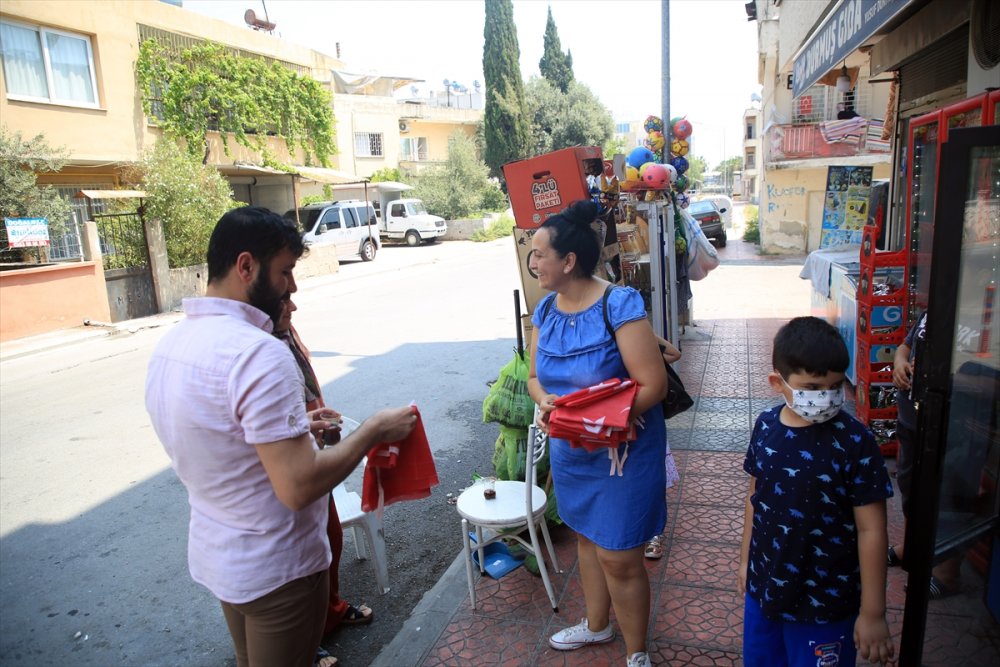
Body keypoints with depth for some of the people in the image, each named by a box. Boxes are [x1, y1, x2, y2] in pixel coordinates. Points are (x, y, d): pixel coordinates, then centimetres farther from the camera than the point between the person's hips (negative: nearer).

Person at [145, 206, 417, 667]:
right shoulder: (257, 353, -29)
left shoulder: (170, 344, 0)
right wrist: (373, 431, -18)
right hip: (276, 569, -8)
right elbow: (298, 487, -30)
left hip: (215, 556, 8)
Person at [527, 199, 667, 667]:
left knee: (619, 558, 4)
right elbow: (535, 376, 6)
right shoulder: (546, 310, -2)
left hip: (622, 449, -6)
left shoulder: (619, 305, -22)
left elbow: (653, 385, -23)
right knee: (587, 537, 24)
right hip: (569, 450, 7)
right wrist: (545, 403, -15)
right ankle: (596, 625, 49)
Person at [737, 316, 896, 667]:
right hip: (763, 589, 4)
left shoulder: (854, 442, -20)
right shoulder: (765, 427, -7)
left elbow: (871, 530, -15)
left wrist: (873, 612, -11)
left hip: (825, 604, -4)